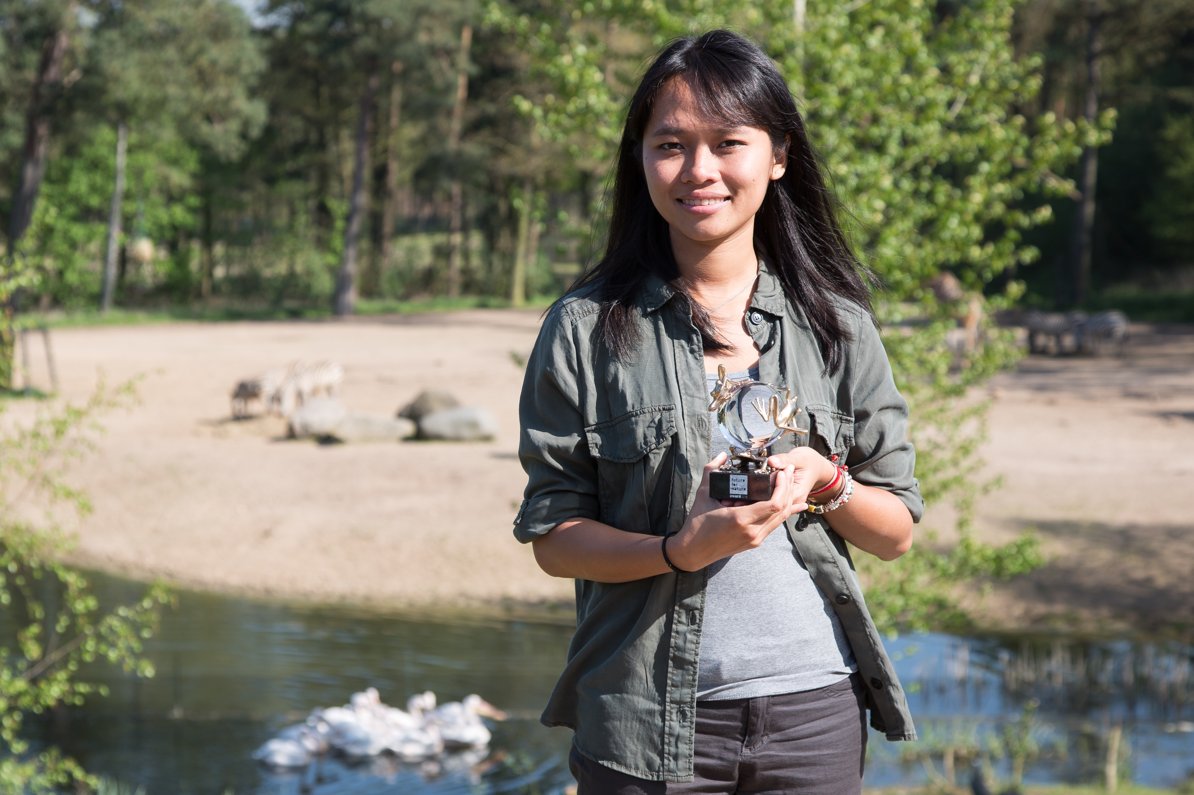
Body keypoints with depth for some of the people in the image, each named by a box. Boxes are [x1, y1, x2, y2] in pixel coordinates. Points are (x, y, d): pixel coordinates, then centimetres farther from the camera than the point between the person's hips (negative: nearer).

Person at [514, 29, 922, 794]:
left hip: (814, 704, 2)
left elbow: (897, 532, 7)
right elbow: (552, 538, -4)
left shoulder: (835, 323, 4)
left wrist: (824, 481, -12)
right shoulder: (587, 329, -2)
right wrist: (682, 550, -19)